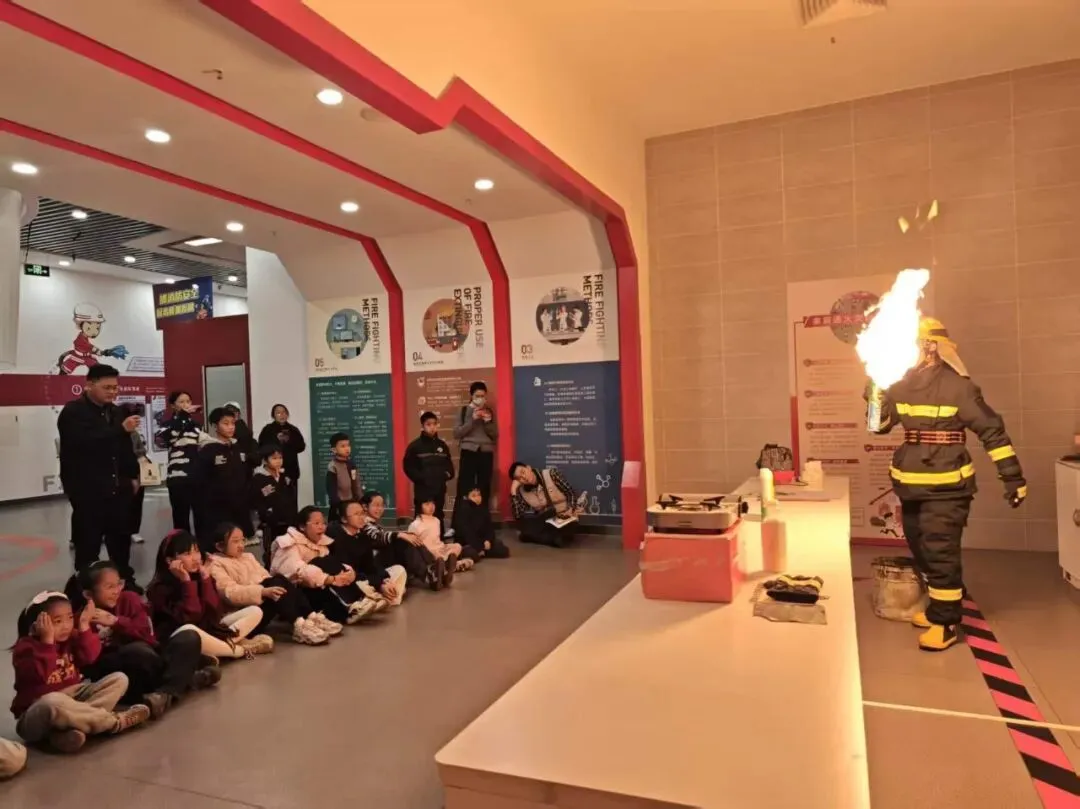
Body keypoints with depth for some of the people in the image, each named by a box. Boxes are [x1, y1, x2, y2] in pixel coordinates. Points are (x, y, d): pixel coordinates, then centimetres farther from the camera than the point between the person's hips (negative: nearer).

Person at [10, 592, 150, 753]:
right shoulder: (25, 647, -10)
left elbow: (90, 657, -10)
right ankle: (116, 721, -26)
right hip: (36, 715, -6)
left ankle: (71, 730, -30)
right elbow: (40, 674, -27)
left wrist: (84, 626, -13)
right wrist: (48, 641, -31)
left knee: (119, 679, -9)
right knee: (53, 702, -42)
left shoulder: (71, 637, 6)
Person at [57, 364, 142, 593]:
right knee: (88, 544, 0)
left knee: (121, 539, 14)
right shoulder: (73, 412, -9)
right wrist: (121, 429, -31)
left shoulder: (115, 412, 12)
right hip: (87, 491, -6)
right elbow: (86, 442, -26)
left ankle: (126, 581, 26)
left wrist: (133, 475, 13)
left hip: (117, 488, 7)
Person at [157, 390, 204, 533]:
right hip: (178, 477, -4)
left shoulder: (196, 424, 15)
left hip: (198, 477, 4)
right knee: (181, 519, -1)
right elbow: (162, 438, -22)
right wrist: (182, 415, -27)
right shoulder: (169, 424, 1)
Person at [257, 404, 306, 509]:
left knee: (292, 500, 3)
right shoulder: (268, 430, 2)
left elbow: (301, 446, 3)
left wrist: (289, 442, -11)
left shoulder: (293, 430, 11)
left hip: (291, 469, 3)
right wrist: (277, 441, -14)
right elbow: (262, 447, -8)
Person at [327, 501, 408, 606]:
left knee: (399, 569, 4)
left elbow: (370, 563, 2)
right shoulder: (336, 536, -18)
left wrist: (385, 581, -19)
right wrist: (379, 585, -26)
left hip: (367, 580, 8)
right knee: (361, 587, -39)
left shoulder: (363, 535, 7)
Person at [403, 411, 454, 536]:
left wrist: (448, 474, 1)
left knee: (438, 518, 13)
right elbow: (408, 467, -9)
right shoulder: (415, 446, -6)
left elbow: (449, 463, 19)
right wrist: (421, 478, -14)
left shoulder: (442, 445, 10)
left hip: (439, 488, 5)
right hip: (423, 489, -5)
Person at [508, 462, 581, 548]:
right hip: (544, 521, 5)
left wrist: (571, 510, -24)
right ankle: (556, 537, -13)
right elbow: (518, 516, -14)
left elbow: (571, 493, -6)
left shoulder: (551, 474, -9)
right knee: (523, 523, -24)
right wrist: (513, 491, -17)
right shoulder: (521, 491, -2)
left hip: (565, 518, -4)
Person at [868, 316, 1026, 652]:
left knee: (940, 552, -6)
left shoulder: (958, 386, -12)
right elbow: (880, 425, 13)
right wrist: (876, 395, -6)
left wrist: (1013, 477, -11)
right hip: (911, 485, 7)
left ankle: (947, 622, 6)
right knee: (921, 551, 17)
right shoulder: (904, 385, 5)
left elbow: (992, 430, -9)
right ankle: (939, 607, 35)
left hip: (946, 486, -7)